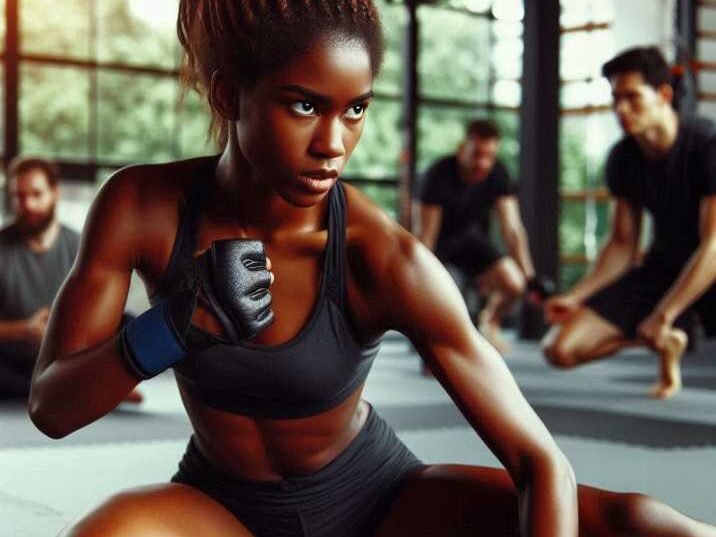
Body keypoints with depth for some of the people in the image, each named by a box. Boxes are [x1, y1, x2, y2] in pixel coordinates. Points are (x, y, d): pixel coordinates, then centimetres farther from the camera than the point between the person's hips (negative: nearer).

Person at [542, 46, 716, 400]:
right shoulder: (623, 158, -4)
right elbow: (622, 245, 5)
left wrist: (663, 315, -24)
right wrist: (576, 297, -8)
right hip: (662, 265, 5)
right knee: (560, 348, -9)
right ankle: (666, 344, 15)